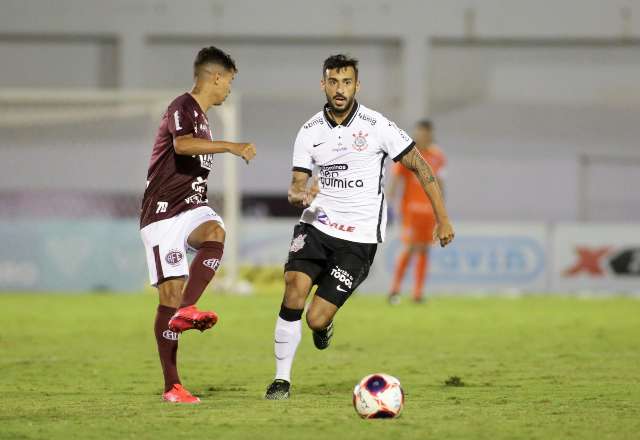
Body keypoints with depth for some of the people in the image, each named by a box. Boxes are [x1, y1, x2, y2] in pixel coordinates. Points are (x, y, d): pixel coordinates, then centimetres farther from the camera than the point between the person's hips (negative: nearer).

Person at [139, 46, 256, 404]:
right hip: (163, 212, -7)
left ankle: (186, 311, -43)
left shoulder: (201, 116, 20)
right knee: (171, 294, -10)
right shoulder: (182, 108, -8)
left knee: (215, 233, -29)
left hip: (191, 206, 7)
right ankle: (172, 386, -6)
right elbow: (182, 144, -32)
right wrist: (231, 146, -37)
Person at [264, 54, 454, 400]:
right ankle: (282, 379, -9)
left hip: (358, 239, -3)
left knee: (316, 319, -11)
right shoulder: (309, 132, 3)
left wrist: (443, 219, -2)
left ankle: (325, 323, 28)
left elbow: (420, 167, -1)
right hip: (316, 226, 3)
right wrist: (300, 196, -20)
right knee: (294, 291, -21)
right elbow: (295, 188, 6)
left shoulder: (377, 126, -8)